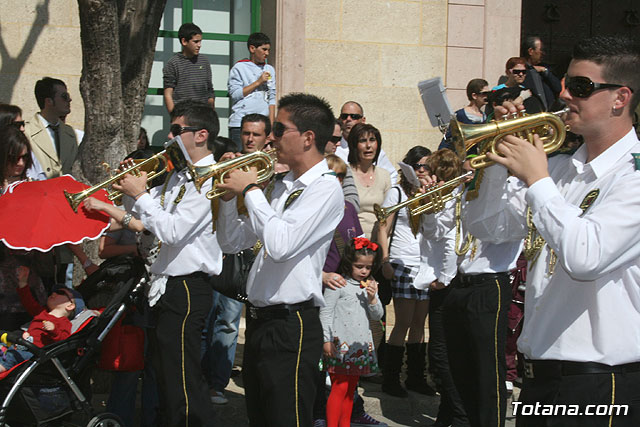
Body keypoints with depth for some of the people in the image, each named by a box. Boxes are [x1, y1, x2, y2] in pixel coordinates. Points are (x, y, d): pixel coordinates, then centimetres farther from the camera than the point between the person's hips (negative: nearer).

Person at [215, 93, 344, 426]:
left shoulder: (325, 188, -13)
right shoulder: (280, 186, 13)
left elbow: (279, 245, -27)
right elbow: (231, 243, 19)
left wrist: (251, 190, -16)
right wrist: (230, 195, 4)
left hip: (291, 326, -9)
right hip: (259, 320, 9)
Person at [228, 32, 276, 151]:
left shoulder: (269, 69, 18)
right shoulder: (239, 68, 3)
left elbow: (271, 98, 15)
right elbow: (234, 94, -7)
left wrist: (271, 124, 7)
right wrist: (258, 82, -6)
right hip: (240, 124, -4)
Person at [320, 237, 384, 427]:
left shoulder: (370, 286, 11)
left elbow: (377, 316, 11)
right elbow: (325, 313, -6)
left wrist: (372, 298, -7)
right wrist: (326, 340, -10)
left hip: (361, 345, 6)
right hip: (340, 344, -6)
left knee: (350, 389, 12)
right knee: (340, 388, -8)